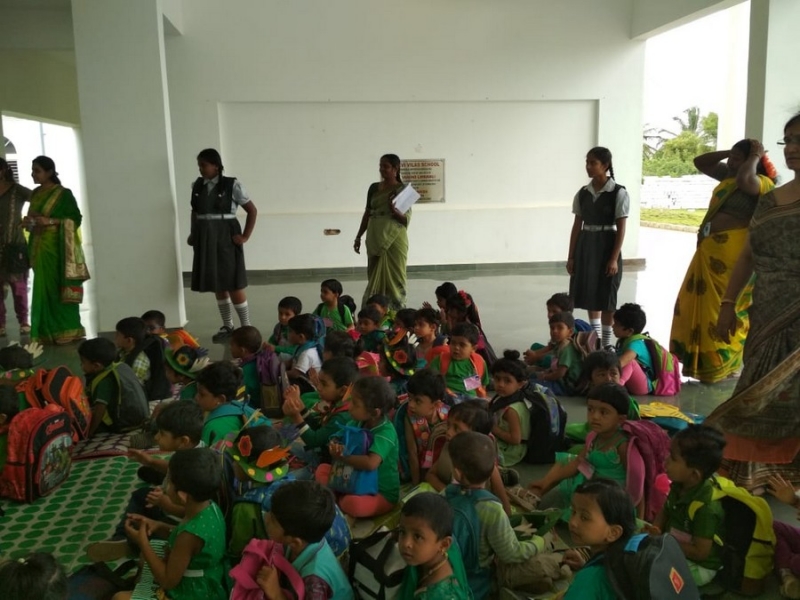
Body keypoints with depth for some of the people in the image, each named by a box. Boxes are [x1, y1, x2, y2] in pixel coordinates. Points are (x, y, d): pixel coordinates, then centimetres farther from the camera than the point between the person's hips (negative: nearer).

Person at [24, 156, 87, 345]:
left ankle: (67, 331, 6)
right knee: (43, 289, 7)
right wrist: (29, 223, 0)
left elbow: (75, 219, -10)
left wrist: (50, 221, -20)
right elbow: (34, 219, 22)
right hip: (40, 248, 7)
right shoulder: (35, 194, 13)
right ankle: (47, 332, 12)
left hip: (57, 248, -7)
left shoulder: (63, 194, -8)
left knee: (60, 288, -3)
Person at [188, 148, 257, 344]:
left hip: (226, 239, -5)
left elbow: (252, 210, -5)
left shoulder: (231, 185, -9)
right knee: (217, 285, 10)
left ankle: (246, 328, 9)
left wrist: (245, 236, -8)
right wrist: (193, 233, 9)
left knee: (234, 285, -2)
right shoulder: (197, 185, 6)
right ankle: (227, 326, 22)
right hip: (205, 240, 5)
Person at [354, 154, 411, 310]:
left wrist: (394, 210, -27)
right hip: (375, 239, 4)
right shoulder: (374, 188, 8)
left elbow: (407, 219, -8)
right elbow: (367, 214, 14)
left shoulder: (403, 190, -5)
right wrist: (358, 237, 11)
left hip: (394, 239, -4)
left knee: (394, 277, -1)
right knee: (375, 276, 8)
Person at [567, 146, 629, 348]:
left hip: (607, 246, -5)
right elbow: (577, 225, 7)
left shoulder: (618, 193, -9)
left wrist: (614, 259, -14)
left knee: (606, 295, 2)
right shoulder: (582, 193, 5)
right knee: (589, 293, 12)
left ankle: (606, 342, 16)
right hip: (586, 246, 5)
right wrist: (571, 256, 5)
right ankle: (595, 337, 28)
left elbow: (621, 229, -10)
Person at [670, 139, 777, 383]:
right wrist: (728, 152, 7)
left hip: (733, 254, -9)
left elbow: (745, 180, -35)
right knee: (698, 304, 15)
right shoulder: (728, 175, 12)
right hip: (711, 252, 9)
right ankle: (699, 357, 27)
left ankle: (721, 365, 12)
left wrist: (755, 157, -17)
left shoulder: (762, 183, -12)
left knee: (725, 309, 1)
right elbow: (700, 162, 19)